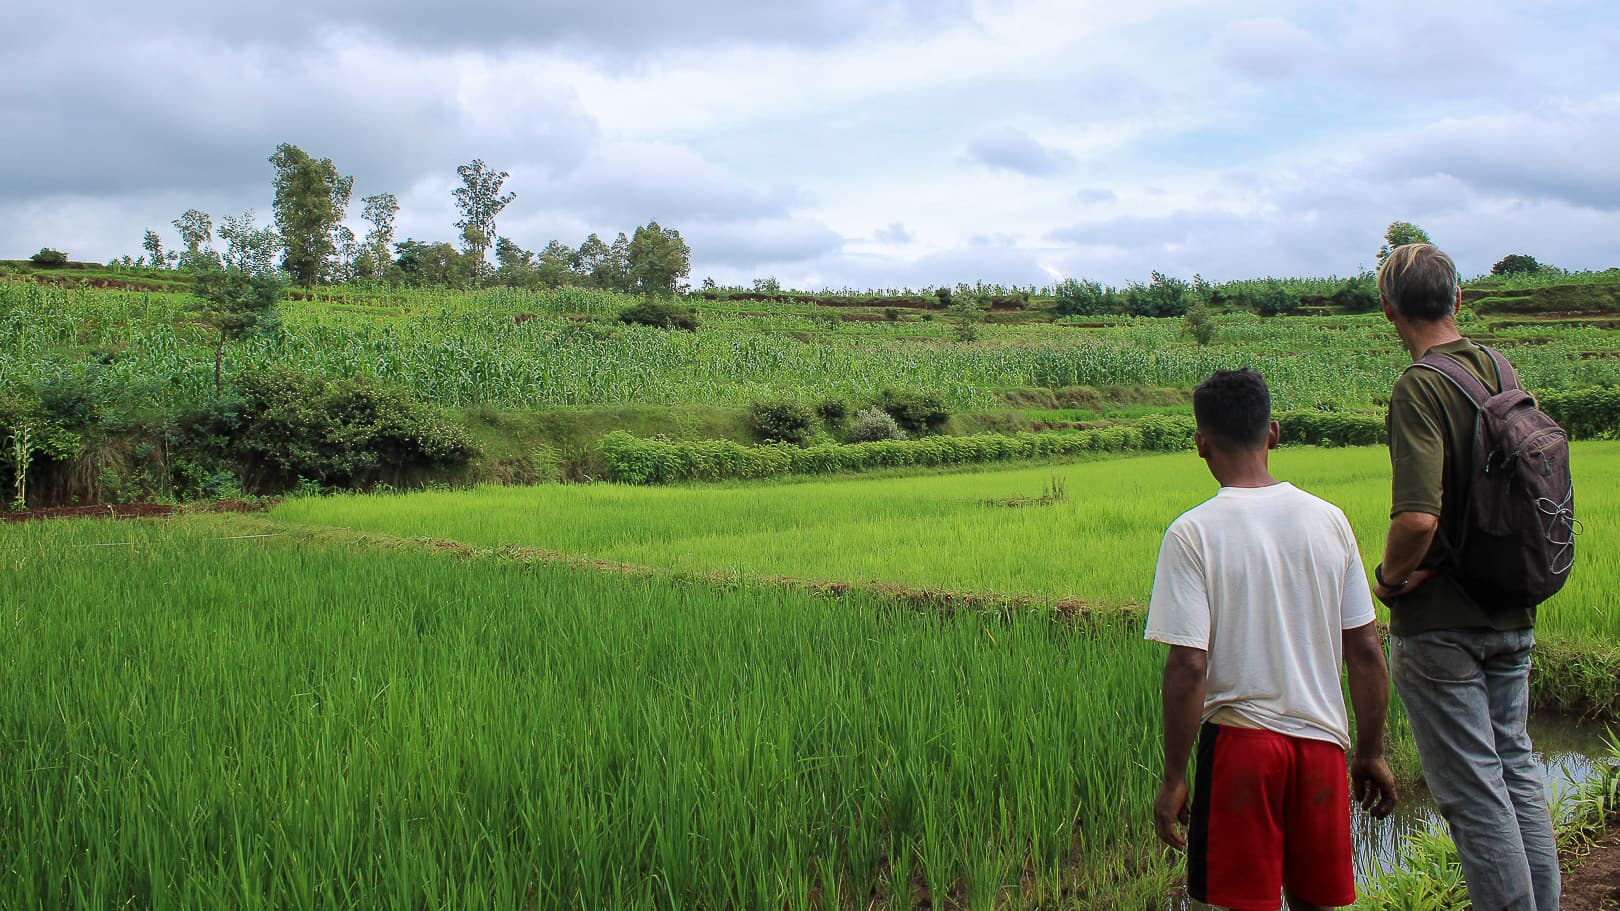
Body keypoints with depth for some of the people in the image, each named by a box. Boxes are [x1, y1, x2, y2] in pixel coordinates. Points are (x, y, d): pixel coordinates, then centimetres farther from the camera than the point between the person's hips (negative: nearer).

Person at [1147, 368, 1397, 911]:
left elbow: (1188, 667, -15)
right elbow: (1366, 652, 5)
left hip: (1239, 739, -4)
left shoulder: (1193, 533, -10)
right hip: (1322, 740, 4)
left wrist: (1173, 777, -6)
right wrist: (1372, 752, 15)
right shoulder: (1328, 520, 2)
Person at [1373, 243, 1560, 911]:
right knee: (1516, 769, 19)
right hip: (1512, 614, 8)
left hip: (1441, 625, -8)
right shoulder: (1502, 373, 5)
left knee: (1473, 791, 0)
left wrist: (1389, 577, -12)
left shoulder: (1419, 388, -19)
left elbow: (1418, 518, -29)